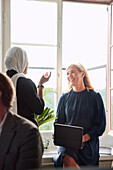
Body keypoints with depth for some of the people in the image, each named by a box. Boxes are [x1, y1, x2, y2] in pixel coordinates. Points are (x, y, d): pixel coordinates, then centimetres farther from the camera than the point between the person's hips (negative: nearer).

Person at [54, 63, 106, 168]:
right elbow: (59, 122, 16)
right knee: (68, 161, -31)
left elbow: (100, 124, 2)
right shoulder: (65, 98, 13)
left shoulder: (95, 97, 5)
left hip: (88, 143, -1)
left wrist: (86, 137, -13)